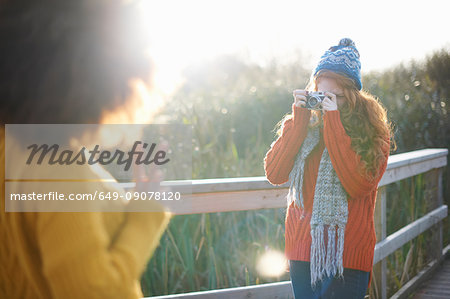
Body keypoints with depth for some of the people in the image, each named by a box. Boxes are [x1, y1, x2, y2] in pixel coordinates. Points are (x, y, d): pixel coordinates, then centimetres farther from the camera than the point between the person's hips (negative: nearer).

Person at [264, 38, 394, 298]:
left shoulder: (373, 130, -4)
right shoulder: (301, 123, 7)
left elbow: (359, 185, -19)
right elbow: (274, 175, -4)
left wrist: (333, 123, -18)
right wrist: (299, 120, -9)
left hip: (347, 250, -3)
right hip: (303, 247, 4)